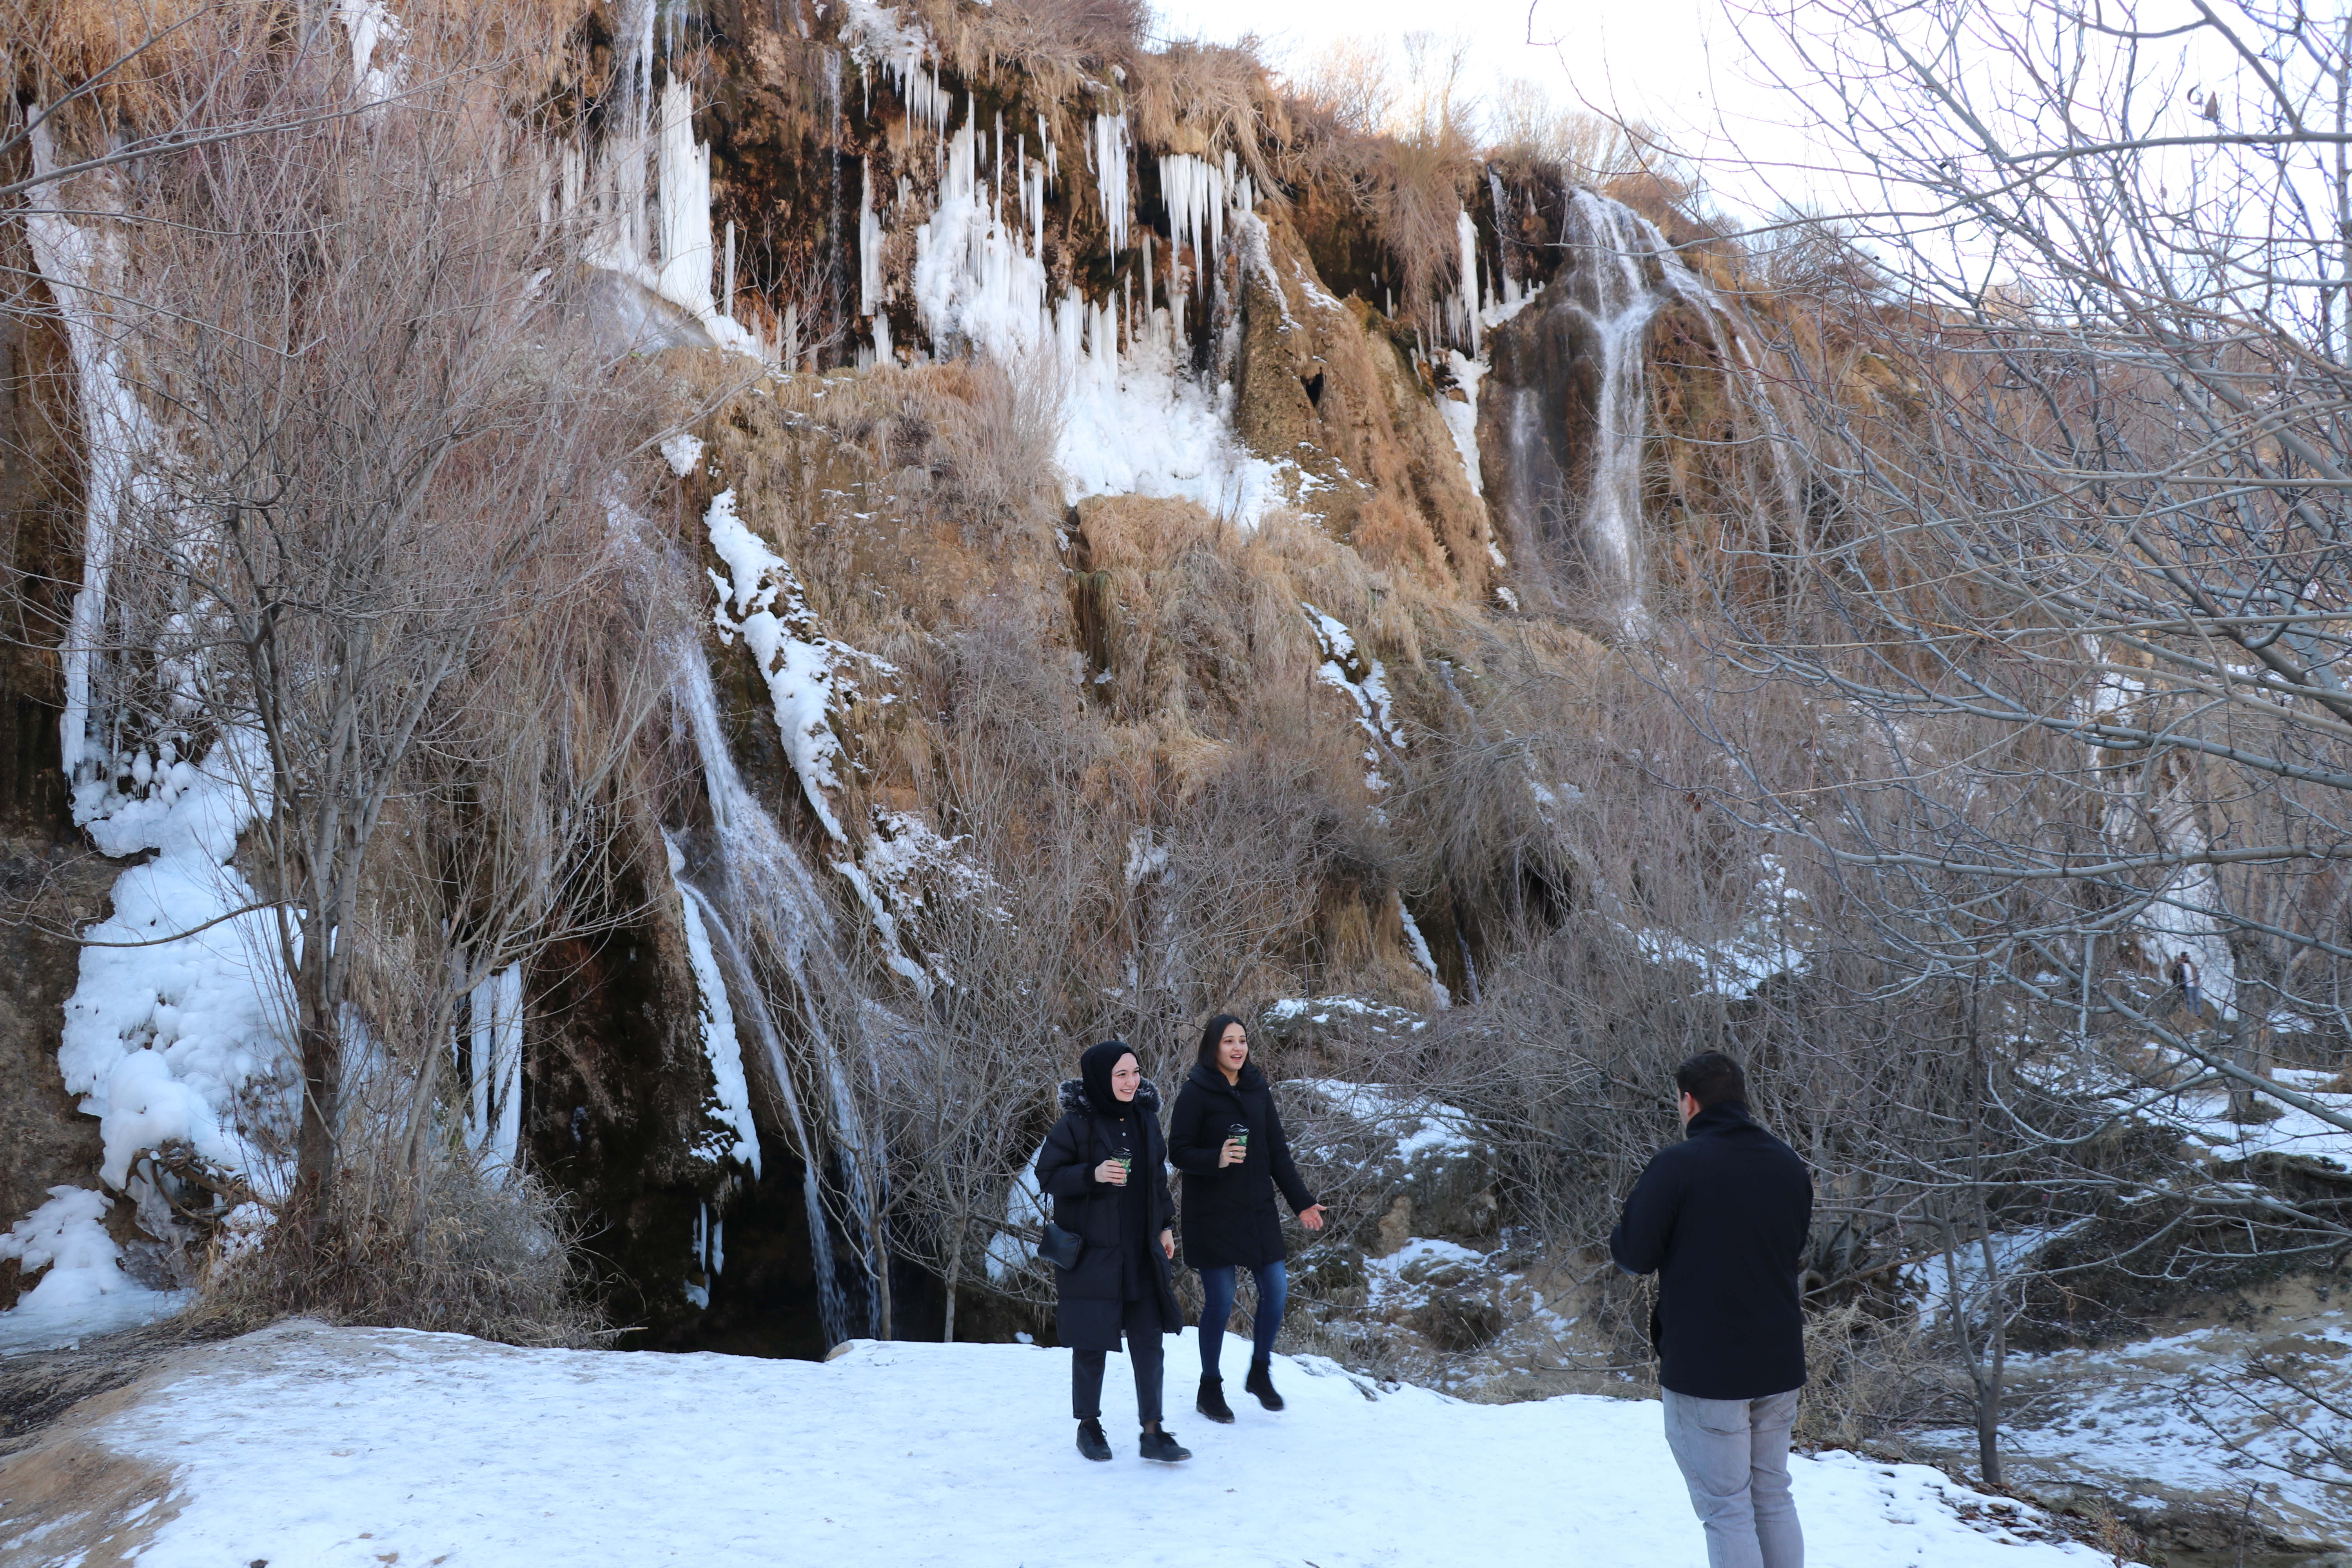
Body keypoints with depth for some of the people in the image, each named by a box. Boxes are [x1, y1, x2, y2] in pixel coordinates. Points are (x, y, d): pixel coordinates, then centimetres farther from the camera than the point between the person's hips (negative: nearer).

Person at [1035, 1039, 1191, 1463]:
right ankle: (1089, 1426, 23)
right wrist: (1092, 1174, -25)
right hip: (1092, 1251, -5)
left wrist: (1165, 1225, 13)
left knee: (1149, 1337, 3)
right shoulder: (1076, 1124, -12)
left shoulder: (1144, 1118, 5)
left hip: (1141, 1250, 5)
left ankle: (1153, 1432, 10)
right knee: (1092, 1341, 5)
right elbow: (1048, 1175, -10)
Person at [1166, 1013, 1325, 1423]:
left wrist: (1302, 1202, 6)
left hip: (1258, 1210, 5)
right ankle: (1210, 1389, 17)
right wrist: (1216, 1159, -28)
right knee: (1220, 1300, -1)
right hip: (1212, 1214, -5)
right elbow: (1178, 1152, -10)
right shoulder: (1195, 1092, -9)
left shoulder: (1257, 1089, 7)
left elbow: (1278, 1151, 10)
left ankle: (1260, 1373, 24)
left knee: (1276, 1289, 2)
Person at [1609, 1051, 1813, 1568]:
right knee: (1773, 1496, 19)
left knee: (1727, 1510, 0)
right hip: (1780, 1366, 6)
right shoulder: (1790, 1165, 6)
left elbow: (1635, 1256, -13)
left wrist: (1617, 1237, 7)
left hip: (1704, 1366, -6)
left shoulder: (1677, 1165, -15)